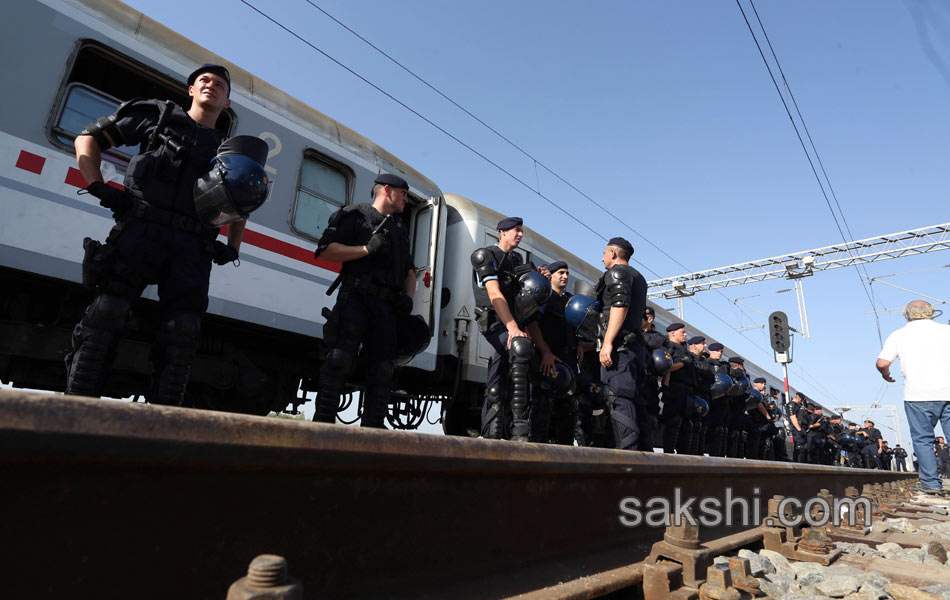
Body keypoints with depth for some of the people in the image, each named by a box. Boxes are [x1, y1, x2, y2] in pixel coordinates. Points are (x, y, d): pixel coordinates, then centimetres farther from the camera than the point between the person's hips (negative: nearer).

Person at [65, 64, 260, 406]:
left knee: (183, 329, -11)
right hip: (141, 228, -1)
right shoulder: (158, 116, 20)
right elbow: (88, 138, 18)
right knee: (107, 312, -14)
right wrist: (97, 186, 1)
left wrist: (233, 248, 18)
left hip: (192, 247, 2)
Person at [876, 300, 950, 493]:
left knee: (922, 439, 6)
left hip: (918, 396, -2)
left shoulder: (899, 335, 4)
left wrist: (887, 376, 16)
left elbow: (882, 363, -5)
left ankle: (931, 482, 6)